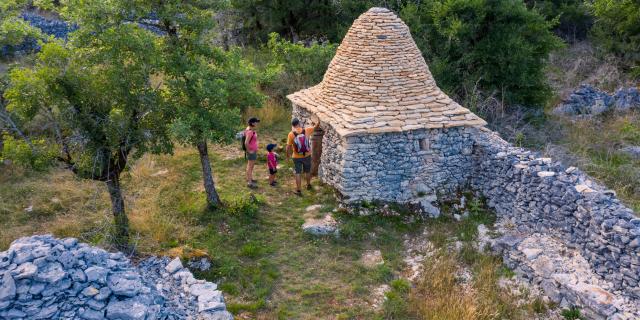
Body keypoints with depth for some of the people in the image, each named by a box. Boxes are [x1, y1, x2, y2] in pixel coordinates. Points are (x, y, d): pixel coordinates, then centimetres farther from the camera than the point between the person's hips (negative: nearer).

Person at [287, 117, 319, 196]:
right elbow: (316, 126, 5)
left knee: (298, 173, 9)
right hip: (307, 156, 2)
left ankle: (298, 190, 11)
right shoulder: (306, 130, -12)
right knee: (307, 171, 22)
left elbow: (288, 147, -12)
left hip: (297, 157, -2)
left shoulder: (291, 134, -16)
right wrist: (315, 123, 28)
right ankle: (308, 185, 42)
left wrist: (288, 155, 4)